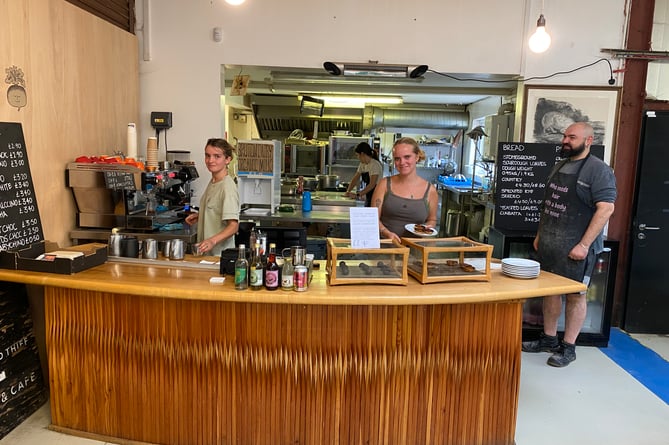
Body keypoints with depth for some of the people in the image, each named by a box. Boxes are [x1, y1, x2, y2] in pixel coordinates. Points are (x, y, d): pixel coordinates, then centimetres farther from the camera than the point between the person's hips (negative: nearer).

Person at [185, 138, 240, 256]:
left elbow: (233, 226, -23)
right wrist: (199, 216, 6)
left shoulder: (227, 187, -18)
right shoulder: (212, 182, 7)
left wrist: (212, 241, -35)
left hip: (219, 252, -8)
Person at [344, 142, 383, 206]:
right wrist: (348, 191, -3)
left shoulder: (375, 164, -16)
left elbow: (372, 184, -23)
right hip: (369, 197, 8)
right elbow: (355, 179, 13)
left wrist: (357, 195, -26)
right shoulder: (362, 165, 10)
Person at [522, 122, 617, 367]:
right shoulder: (559, 167, 13)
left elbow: (606, 208, -16)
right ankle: (548, 339, 28)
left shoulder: (598, 170, -10)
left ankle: (568, 347, 15)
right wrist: (540, 234, 15)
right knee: (550, 290, 14)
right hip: (549, 243, 7)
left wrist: (584, 245, -20)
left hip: (575, 248, -7)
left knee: (575, 295, 4)